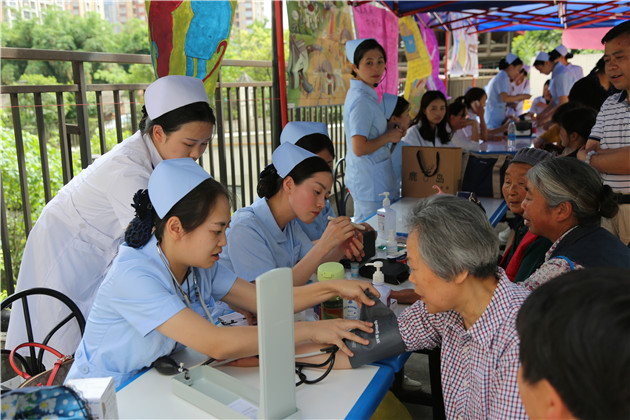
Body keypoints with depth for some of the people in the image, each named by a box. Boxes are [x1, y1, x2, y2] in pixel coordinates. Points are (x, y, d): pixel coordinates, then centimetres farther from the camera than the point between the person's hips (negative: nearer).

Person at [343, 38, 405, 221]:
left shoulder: (361, 94, 10)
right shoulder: (361, 100, -21)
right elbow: (359, 148, -27)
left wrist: (390, 132, 8)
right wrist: (388, 137, -14)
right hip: (371, 182, -10)